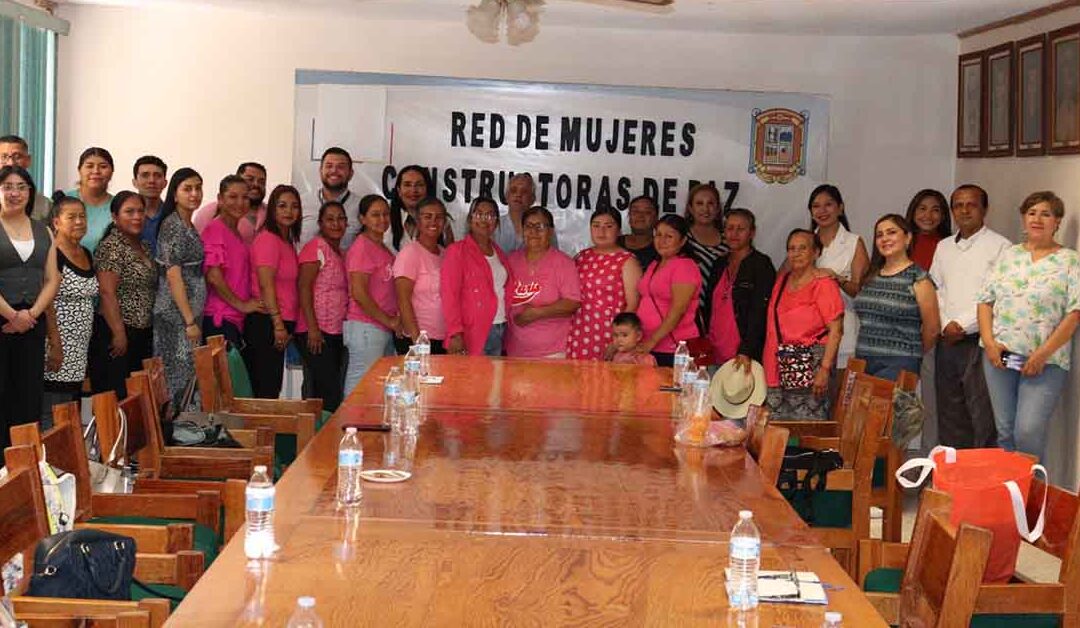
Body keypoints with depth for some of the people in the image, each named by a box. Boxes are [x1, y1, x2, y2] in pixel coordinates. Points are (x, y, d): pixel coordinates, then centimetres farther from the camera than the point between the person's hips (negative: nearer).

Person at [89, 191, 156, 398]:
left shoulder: (143, 246, 15)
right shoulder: (111, 247, -11)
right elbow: (107, 293, -17)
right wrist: (119, 333, -20)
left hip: (143, 333, 9)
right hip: (118, 333, -8)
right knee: (116, 395, -8)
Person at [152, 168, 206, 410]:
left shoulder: (189, 226, 15)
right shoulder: (172, 225, -12)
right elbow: (173, 275, -17)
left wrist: (194, 319, 15)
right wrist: (190, 321, -19)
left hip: (191, 310, 9)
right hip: (176, 314, -9)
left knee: (186, 376, 10)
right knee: (179, 375, -7)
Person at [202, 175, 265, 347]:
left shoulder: (237, 233, 18)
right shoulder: (215, 229, -8)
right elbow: (213, 276, -16)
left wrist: (244, 304, 13)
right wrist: (240, 304, -9)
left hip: (236, 318, 8)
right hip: (220, 320, -8)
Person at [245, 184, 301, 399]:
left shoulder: (288, 242, 17)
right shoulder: (268, 239, -11)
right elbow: (266, 285, -17)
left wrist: (287, 326, 14)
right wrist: (278, 325, -19)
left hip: (282, 323, 9)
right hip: (267, 322, -9)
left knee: (271, 388, 10)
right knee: (266, 390, -6)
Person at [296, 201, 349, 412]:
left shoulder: (340, 253, 18)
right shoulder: (316, 247, -7)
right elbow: (304, 288, -15)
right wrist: (312, 328, -21)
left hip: (336, 333, 9)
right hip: (317, 333, -9)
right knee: (329, 394, -13)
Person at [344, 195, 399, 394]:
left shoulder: (384, 249, 17)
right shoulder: (362, 247, -9)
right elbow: (359, 293, -16)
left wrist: (395, 321, 5)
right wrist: (389, 321, -10)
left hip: (385, 331, 9)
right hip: (366, 328, -9)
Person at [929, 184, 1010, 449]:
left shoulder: (1000, 246, -3)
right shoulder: (943, 247, 18)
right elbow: (934, 291, 15)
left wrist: (963, 324, -11)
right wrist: (946, 325, -1)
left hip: (980, 341, -6)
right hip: (947, 342, 6)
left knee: (983, 417, -9)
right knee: (949, 415, 10)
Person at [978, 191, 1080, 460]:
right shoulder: (1008, 256, 13)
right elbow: (985, 301, 11)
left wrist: (1043, 353, -14)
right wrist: (989, 342, -4)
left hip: (1045, 361, -4)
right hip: (1000, 356, 4)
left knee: (1028, 432, -14)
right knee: (1005, 431, 6)